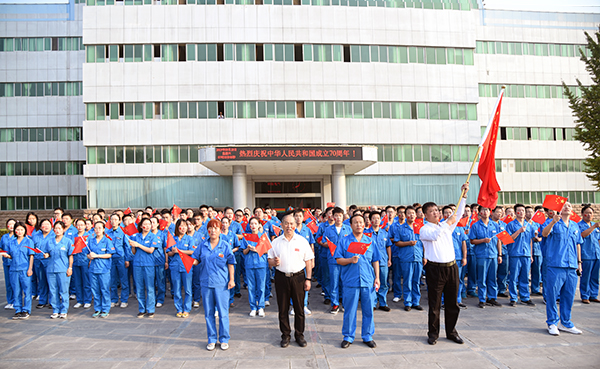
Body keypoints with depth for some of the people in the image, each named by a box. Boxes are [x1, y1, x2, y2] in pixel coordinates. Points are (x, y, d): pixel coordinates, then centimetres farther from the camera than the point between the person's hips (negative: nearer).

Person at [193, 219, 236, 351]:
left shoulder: (225, 245, -1)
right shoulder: (202, 245, 6)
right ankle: (212, 339, 23)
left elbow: (230, 264, 0)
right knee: (209, 313, 10)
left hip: (222, 283, -3)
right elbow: (196, 260, 7)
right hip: (206, 282, 3)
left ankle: (224, 339, 17)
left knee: (223, 312, 3)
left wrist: (231, 280, -3)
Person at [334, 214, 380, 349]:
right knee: (349, 311, 4)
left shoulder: (370, 241, 10)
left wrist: (377, 278, 6)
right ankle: (348, 337, 18)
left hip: (368, 281, 2)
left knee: (368, 310, 7)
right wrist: (350, 260, -17)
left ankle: (367, 336, 22)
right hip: (350, 281, -2)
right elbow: (338, 260, -1)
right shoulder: (344, 241, 3)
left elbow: (375, 261, 13)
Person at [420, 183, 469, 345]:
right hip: (435, 269, -5)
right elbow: (435, 235, -23)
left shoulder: (446, 226, 14)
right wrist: (448, 223, -15)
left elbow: (458, 213, 9)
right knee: (434, 304, 3)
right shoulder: (424, 230, -3)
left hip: (451, 267, 5)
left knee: (452, 303, 12)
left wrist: (464, 195, 0)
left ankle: (451, 332, 25)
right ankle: (433, 333, 16)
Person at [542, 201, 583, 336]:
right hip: (555, 265, -5)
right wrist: (553, 222, -37)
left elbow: (578, 244, 23)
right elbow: (545, 233, -20)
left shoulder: (575, 226, 16)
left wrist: (579, 262, 19)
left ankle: (566, 323, 22)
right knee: (552, 295, -2)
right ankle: (552, 323, 8)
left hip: (571, 267, 5)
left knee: (569, 296, 10)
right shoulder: (554, 223, -1)